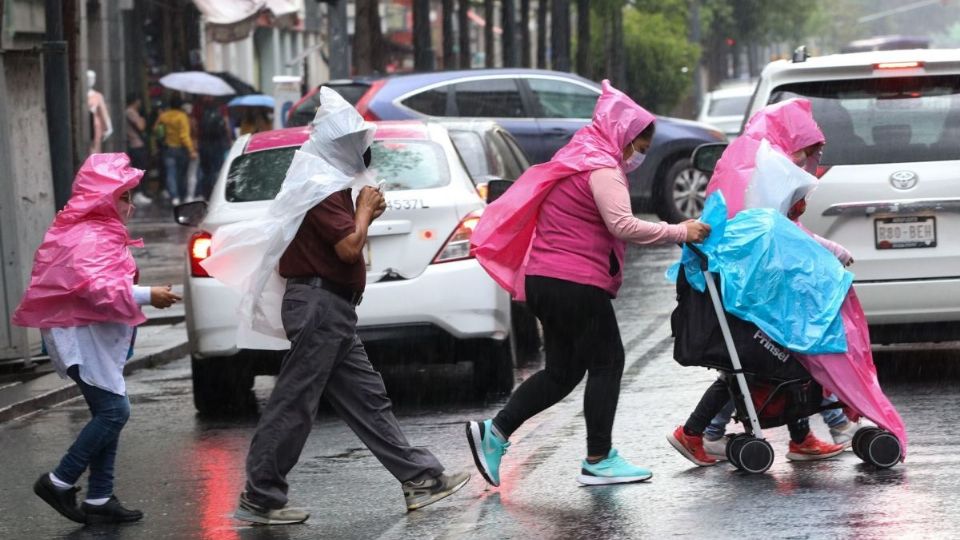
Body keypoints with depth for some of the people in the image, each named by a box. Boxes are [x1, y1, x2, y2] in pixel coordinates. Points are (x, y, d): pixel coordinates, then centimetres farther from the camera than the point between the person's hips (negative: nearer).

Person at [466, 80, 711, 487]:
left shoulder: (579, 160, 22)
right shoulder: (602, 167, -11)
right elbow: (622, 225, -22)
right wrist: (679, 233, -18)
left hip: (545, 281, 10)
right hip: (575, 283, -10)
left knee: (563, 370, 13)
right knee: (606, 363, -1)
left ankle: (495, 432, 6)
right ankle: (598, 460, 2)